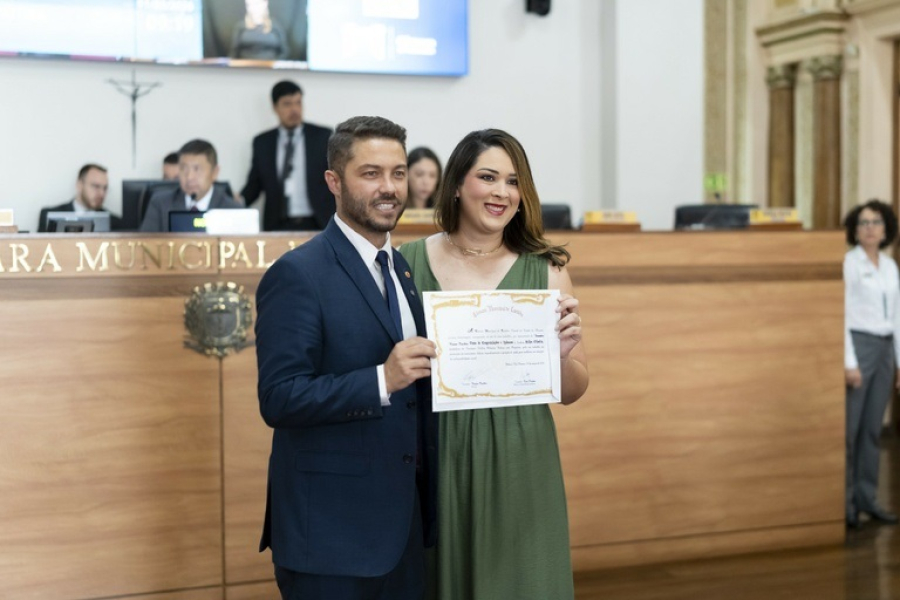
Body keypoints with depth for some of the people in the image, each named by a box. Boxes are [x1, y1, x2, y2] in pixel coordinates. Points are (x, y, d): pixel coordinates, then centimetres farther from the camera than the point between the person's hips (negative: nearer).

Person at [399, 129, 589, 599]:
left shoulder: (544, 269, 0)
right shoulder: (407, 263, -1)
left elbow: (572, 392, 4)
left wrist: (563, 352, -16)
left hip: (516, 465, 0)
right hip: (432, 461, 0)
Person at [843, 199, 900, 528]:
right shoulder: (848, 262, -7)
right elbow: (841, 314, -12)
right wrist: (849, 363, -17)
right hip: (858, 345, -6)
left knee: (873, 429, 10)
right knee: (848, 429, -4)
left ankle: (867, 498, 17)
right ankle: (843, 502, 2)